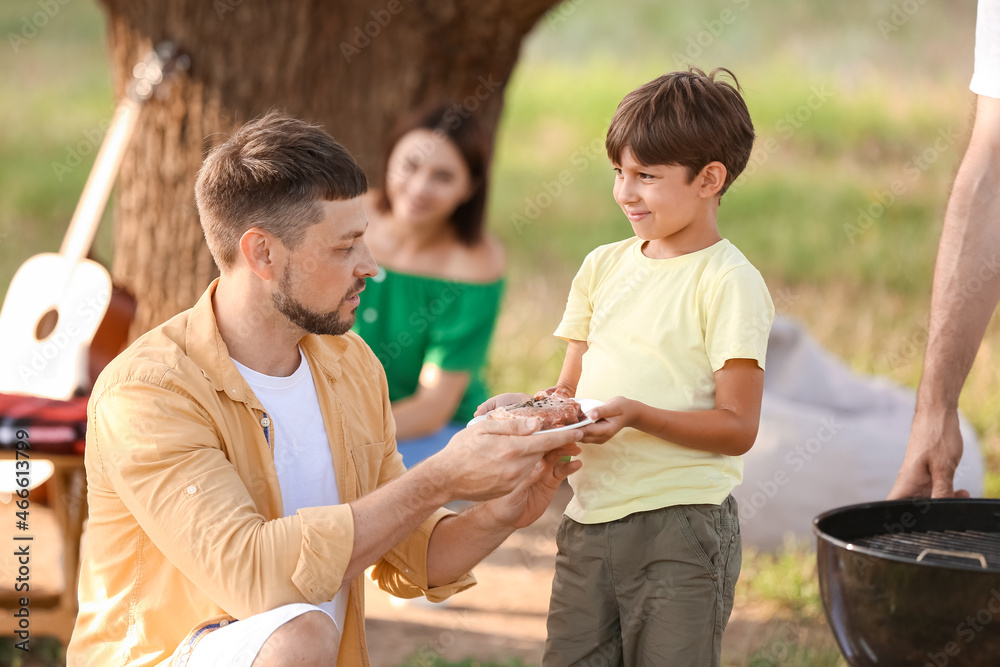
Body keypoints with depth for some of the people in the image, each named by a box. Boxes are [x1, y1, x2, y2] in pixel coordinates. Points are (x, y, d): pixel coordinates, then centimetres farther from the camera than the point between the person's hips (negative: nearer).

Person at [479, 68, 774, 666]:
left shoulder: (728, 283, -8)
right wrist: (530, 406, -4)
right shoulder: (604, 266, 12)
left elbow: (737, 429, -12)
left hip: (681, 528, -6)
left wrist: (635, 414, -23)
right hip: (589, 519, 6)